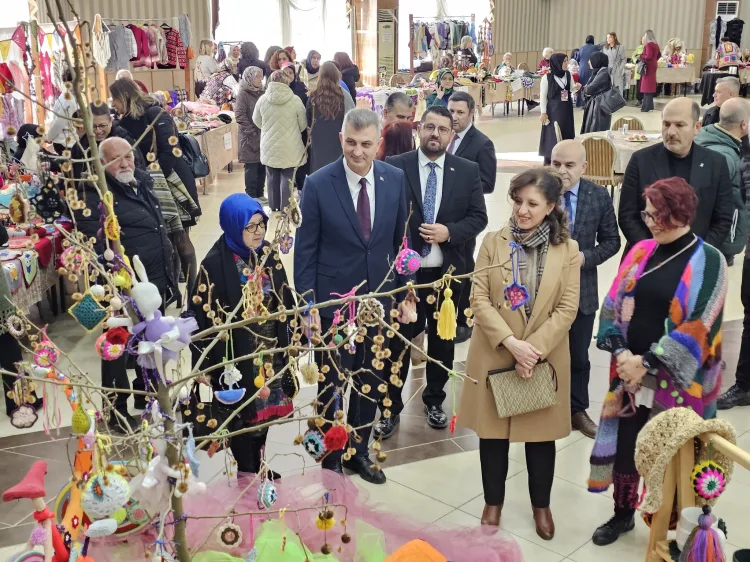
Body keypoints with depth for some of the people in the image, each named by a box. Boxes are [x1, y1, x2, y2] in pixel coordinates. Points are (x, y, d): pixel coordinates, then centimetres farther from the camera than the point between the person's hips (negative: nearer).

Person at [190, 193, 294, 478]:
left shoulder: (269, 256, 0)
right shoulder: (214, 265, -17)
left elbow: (285, 302, 8)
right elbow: (203, 316, -14)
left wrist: (289, 343, 9)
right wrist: (204, 365, -11)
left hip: (269, 352, 5)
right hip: (236, 357, -5)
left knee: (264, 408, 17)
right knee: (242, 413, 10)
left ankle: (258, 466, 35)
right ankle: (247, 472, 29)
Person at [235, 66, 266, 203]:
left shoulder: (261, 93, 12)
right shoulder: (243, 94, -6)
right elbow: (240, 115, -12)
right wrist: (252, 132, -14)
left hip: (263, 136, 6)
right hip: (250, 137, -6)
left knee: (262, 167, 7)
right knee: (252, 167, -2)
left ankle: (259, 194, 17)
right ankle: (251, 196, 5)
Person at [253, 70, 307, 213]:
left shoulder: (262, 99, -7)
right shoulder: (295, 100, -13)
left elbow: (257, 121, 8)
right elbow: (303, 124, -2)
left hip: (269, 146, 3)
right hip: (289, 147, -2)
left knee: (272, 176, 15)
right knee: (287, 177, 6)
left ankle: (274, 206, 24)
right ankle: (285, 208, 9)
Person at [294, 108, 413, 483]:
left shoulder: (394, 179, -2)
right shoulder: (318, 184, -12)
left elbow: (400, 240, 7)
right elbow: (306, 250, -8)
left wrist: (405, 291, 7)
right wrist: (306, 304, -10)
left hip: (379, 298, 4)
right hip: (334, 301, -3)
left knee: (371, 383, 16)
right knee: (332, 386, 10)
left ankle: (359, 452, 37)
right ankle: (331, 460, 32)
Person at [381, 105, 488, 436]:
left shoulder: (468, 171, 1)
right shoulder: (395, 167, -5)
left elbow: (478, 217, 0)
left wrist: (449, 232, -17)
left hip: (447, 272, 2)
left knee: (442, 339, 16)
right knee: (398, 340, 7)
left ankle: (434, 401, 35)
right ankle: (391, 407, 22)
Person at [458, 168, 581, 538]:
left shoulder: (568, 249, -2)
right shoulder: (493, 242, -3)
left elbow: (567, 309, -6)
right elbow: (479, 299, -8)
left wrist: (534, 348, -16)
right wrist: (511, 342, -19)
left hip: (545, 357, 0)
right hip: (495, 355, 0)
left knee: (541, 435, 13)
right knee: (492, 432, 11)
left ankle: (541, 504, 34)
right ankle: (493, 501, 32)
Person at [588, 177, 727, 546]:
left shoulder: (709, 262, -9)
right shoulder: (641, 252, 4)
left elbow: (698, 326, -14)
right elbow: (613, 305, 4)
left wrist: (648, 363, -16)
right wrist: (620, 352, -11)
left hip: (675, 380, -4)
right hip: (630, 371, 4)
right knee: (624, 442, 12)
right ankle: (622, 514, 33)